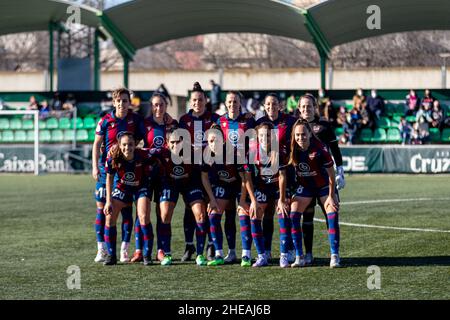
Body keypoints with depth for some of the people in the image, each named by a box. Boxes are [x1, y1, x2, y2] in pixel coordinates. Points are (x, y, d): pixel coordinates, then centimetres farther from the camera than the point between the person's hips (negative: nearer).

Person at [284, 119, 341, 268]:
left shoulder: (320, 148, -28)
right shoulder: (291, 149, -19)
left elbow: (331, 174, -18)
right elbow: (285, 173, -7)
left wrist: (331, 196, -15)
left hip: (324, 185, -3)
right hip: (303, 186, 3)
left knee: (333, 216, -15)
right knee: (293, 216, -12)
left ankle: (335, 256, -7)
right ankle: (299, 257, -5)